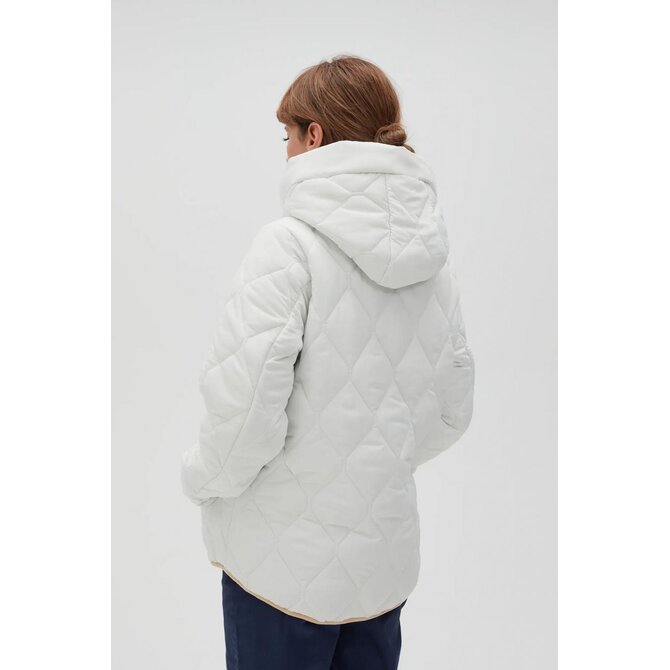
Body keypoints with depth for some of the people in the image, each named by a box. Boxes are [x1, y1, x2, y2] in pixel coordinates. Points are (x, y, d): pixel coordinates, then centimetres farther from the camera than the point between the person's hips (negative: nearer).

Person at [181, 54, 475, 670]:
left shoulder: (290, 242, -18)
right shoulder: (434, 256, 2)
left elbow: (245, 406, -22)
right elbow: (452, 409, 8)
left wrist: (203, 477, -3)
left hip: (285, 558, -5)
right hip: (386, 558, 6)